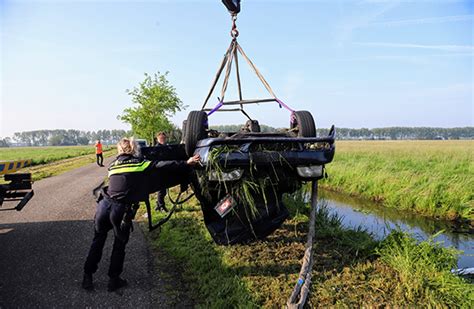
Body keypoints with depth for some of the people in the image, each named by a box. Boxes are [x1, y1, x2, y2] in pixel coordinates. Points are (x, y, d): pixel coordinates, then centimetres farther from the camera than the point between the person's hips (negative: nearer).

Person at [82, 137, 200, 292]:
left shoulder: (113, 166, 17)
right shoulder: (141, 164, 3)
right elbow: (161, 167, -5)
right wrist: (186, 163, -7)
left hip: (104, 205, 4)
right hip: (121, 210, -4)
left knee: (98, 241, 22)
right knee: (119, 245, 16)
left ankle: (87, 277, 29)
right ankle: (113, 280, 25)